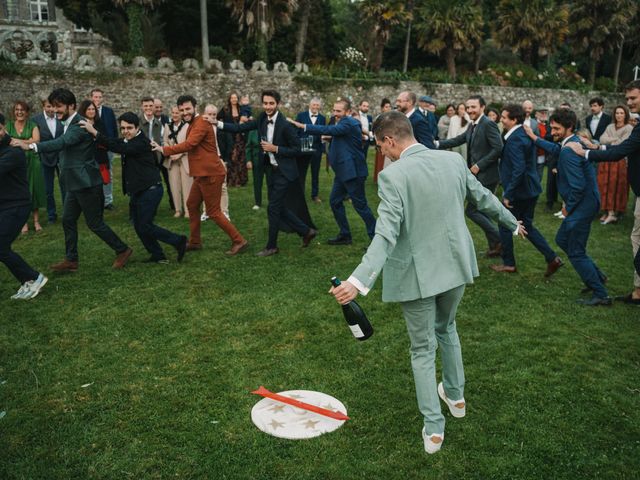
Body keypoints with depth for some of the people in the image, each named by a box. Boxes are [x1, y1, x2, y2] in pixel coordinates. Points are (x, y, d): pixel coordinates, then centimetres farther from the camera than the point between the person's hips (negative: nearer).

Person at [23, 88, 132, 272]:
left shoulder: (80, 125, -19)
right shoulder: (69, 124, 12)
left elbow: (61, 142, -35)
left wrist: (32, 146, -45)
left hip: (86, 183, -10)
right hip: (74, 183, 10)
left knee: (95, 223, -1)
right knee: (68, 220, 11)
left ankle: (122, 250, 14)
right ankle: (71, 260, 20)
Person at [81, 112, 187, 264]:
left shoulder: (142, 143, -17)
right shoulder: (127, 141, 12)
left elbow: (119, 148, -29)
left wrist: (95, 132, -31)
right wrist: (92, 128, -11)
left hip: (150, 190, -9)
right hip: (137, 191, 9)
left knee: (144, 226, -9)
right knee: (139, 226, 10)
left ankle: (178, 241, 3)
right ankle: (158, 255, 19)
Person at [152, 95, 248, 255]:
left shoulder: (201, 123, -16)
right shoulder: (193, 124, 17)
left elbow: (189, 145, -27)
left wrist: (163, 149, -23)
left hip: (210, 174, -10)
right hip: (202, 174, 10)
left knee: (213, 212, -5)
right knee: (192, 205, 17)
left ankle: (239, 241, 3)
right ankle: (195, 242, 29)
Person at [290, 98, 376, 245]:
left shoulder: (348, 123, -17)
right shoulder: (344, 122, 14)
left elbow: (328, 130, -29)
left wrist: (302, 126, -30)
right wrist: (331, 139, 5)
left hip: (353, 171, -10)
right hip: (343, 171, 10)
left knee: (360, 205, -4)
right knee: (335, 201, 11)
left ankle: (376, 236, 7)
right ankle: (344, 235, 21)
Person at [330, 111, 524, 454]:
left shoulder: (392, 176, -19)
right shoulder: (453, 160, -2)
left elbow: (386, 235, -29)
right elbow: (484, 198, 11)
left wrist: (359, 281, -35)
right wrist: (512, 223, 29)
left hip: (417, 274, -5)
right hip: (455, 266, 5)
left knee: (423, 349, 11)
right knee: (446, 329, 29)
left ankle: (434, 429, 18)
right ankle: (455, 395, 46)